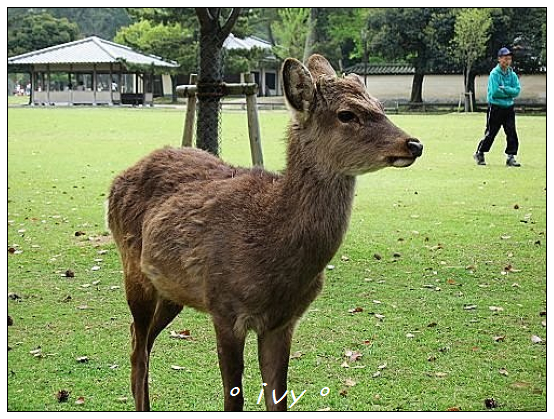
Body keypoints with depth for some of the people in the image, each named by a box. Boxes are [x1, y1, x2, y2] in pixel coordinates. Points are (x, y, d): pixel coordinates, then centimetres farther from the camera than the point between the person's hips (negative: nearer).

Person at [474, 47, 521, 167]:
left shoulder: (512, 74, 7)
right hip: (496, 108, -5)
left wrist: (504, 89, -17)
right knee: (490, 133, 2)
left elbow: (517, 90, -4)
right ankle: (479, 154, 19)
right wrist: (509, 93, -9)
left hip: (509, 108, 5)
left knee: (512, 132, -3)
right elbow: (495, 92, -19)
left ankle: (511, 157, 2)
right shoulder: (494, 74, -9)